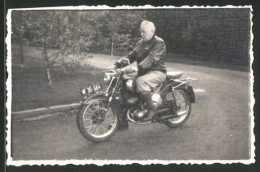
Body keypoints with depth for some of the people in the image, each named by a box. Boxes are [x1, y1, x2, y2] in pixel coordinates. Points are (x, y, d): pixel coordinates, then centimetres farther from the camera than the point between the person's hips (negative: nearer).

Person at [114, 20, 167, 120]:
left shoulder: (159, 43, -9)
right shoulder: (141, 43, 19)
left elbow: (152, 59, -24)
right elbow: (133, 55, 13)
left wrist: (138, 67, -38)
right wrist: (124, 59, -11)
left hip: (157, 72, -8)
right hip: (143, 72, 9)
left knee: (141, 81, -37)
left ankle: (151, 109, -26)